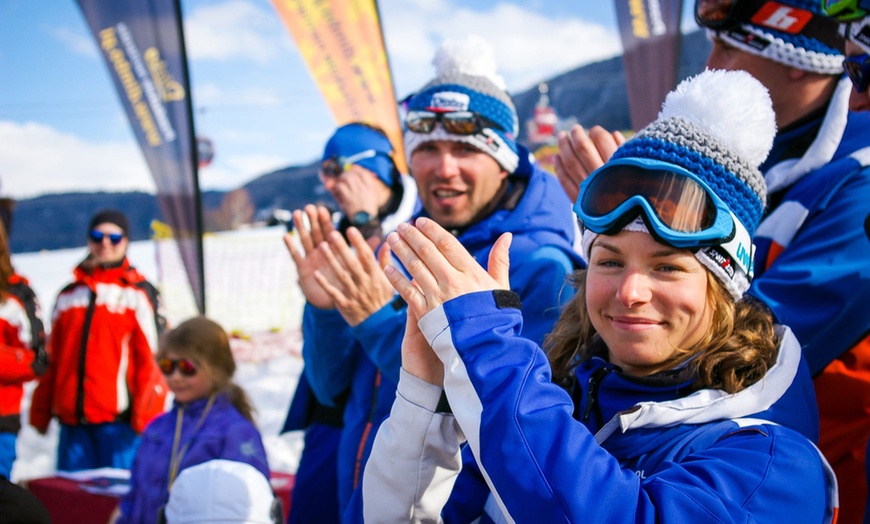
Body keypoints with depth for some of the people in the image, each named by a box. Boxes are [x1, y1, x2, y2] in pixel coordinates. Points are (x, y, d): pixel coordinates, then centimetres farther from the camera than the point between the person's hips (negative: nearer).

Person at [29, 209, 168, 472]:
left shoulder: (138, 294, 2)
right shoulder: (68, 295, 17)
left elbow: (151, 359, -5)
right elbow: (51, 358, 17)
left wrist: (145, 416, -11)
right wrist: (40, 412, 12)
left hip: (119, 420, -5)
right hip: (72, 421, 5)